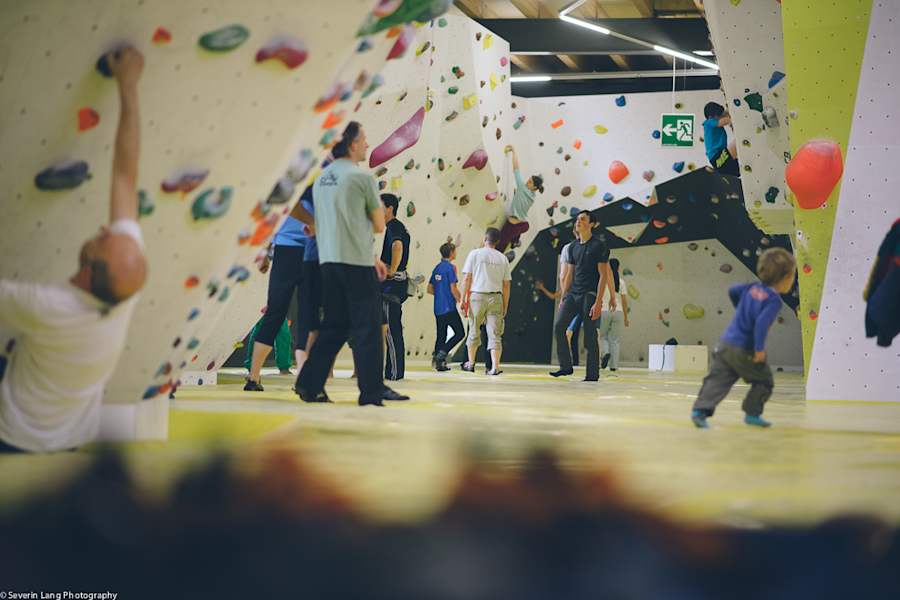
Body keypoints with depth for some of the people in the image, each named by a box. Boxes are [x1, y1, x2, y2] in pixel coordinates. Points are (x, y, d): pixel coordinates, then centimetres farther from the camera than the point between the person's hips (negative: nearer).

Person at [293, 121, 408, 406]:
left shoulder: (321, 179, 15)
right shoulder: (362, 177, -8)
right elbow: (379, 225, -2)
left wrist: (372, 258, 23)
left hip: (328, 261, 7)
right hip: (357, 263, -7)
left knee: (334, 326, 13)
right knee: (367, 328, -1)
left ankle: (309, 384, 9)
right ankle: (372, 391, 0)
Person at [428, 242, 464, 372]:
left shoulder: (437, 268, 12)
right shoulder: (450, 267, -10)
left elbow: (430, 289, 16)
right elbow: (453, 289, -15)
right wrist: (460, 300, -4)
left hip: (438, 308, 8)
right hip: (449, 308, -8)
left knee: (441, 335, 10)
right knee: (460, 333, -1)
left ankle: (439, 362, 7)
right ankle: (442, 353, -13)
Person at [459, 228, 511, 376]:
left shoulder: (475, 254, 0)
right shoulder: (502, 258, 8)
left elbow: (467, 278, -5)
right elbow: (506, 285, 7)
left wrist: (463, 299, -1)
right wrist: (505, 306, 13)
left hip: (477, 296, -1)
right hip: (496, 297, 1)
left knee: (474, 331, 14)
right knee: (495, 334, 1)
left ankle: (471, 363, 23)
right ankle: (495, 366, -9)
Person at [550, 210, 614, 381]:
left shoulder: (599, 246, -4)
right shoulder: (573, 247, 15)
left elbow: (603, 275, -8)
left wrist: (598, 303, -15)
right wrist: (563, 299, 12)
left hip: (589, 295, -6)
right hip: (572, 294, 6)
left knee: (589, 337, -4)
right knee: (558, 326, -10)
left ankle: (592, 375, 4)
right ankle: (566, 366, -3)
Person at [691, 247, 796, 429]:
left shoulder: (753, 288, 7)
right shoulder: (774, 300, -15)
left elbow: (733, 290, 21)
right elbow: (761, 323, -27)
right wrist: (759, 349, -21)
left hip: (726, 343, 6)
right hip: (744, 351, -6)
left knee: (717, 380, 1)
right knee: (764, 381, 14)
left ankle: (700, 410, -12)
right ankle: (752, 413, 18)